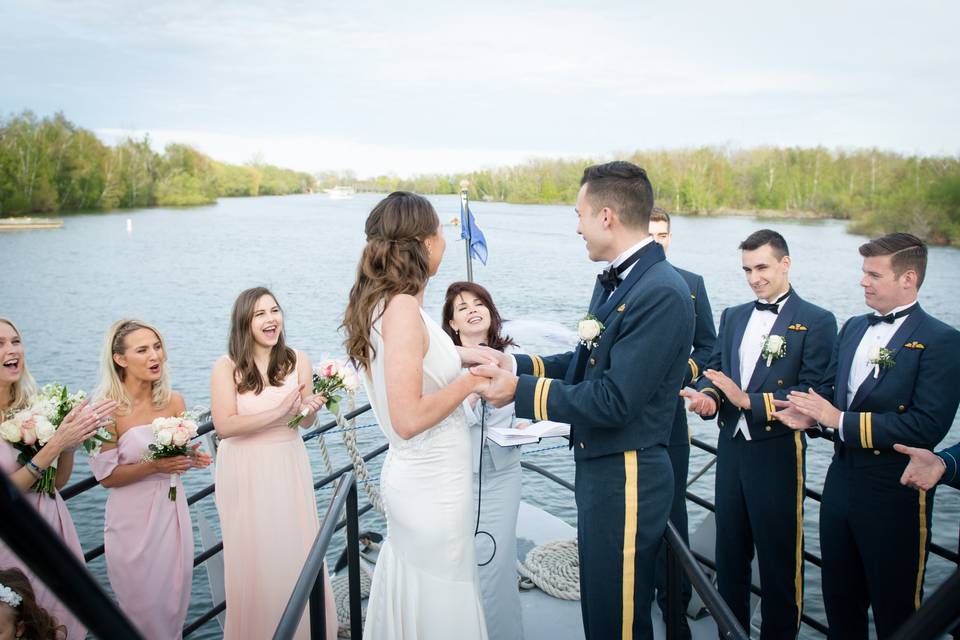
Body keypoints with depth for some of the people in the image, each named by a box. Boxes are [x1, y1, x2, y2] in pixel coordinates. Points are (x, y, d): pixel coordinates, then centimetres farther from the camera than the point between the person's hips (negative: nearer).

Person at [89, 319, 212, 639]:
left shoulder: (174, 401, -4)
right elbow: (107, 476, -12)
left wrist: (190, 459, -11)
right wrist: (155, 466, -23)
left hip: (172, 512, 4)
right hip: (133, 519, -4)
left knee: (174, 599, 17)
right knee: (143, 604, 12)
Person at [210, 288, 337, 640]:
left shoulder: (298, 360, -2)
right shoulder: (226, 366, -10)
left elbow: (306, 422, 5)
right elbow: (224, 426, -19)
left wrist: (312, 407, -18)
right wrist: (277, 412, -23)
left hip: (289, 467, 3)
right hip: (245, 472, -2)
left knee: (298, 552, 12)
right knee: (254, 558, 8)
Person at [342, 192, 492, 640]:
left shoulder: (379, 302, 5)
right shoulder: (403, 307, -23)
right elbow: (409, 419, -28)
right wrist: (470, 382, -16)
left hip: (411, 478, 9)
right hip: (433, 486, -9)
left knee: (412, 598, 24)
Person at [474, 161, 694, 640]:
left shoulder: (662, 292, -23)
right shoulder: (613, 280, 6)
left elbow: (614, 400, -26)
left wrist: (520, 391, -20)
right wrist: (517, 364, 2)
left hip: (626, 479, -9)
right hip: (596, 469, 9)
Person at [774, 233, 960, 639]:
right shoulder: (853, 328, 9)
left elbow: (927, 426, -23)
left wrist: (841, 420, -23)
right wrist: (812, 414, -9)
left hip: (895, 494, -6)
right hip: (841, 479, 7)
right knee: (839, 598, 20)